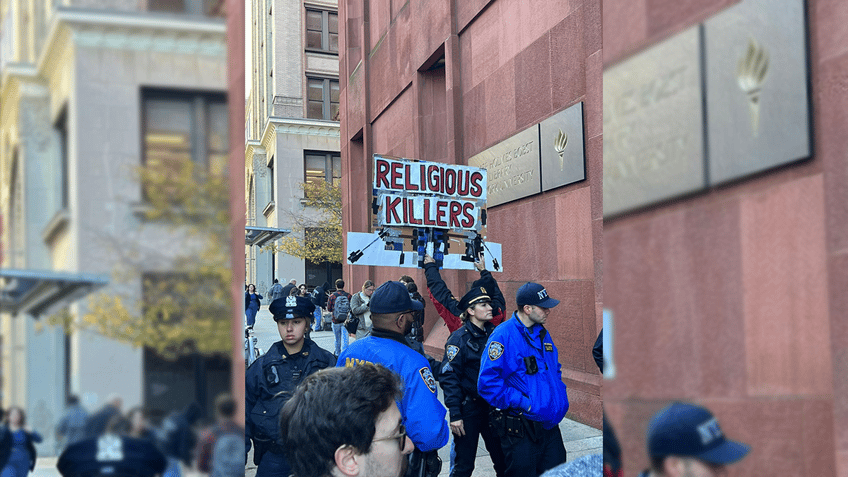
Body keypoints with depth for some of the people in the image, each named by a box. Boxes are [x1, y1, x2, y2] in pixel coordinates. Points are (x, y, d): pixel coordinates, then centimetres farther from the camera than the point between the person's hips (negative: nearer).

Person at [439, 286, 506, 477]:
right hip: (468, 409, -5)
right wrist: (455, 414, -18)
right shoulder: (459, 338, -11)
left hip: (493, 406, 5)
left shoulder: (494, 333, 6)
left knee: (503, 461, 7)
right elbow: (448, 377, -14)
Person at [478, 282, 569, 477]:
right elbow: (488, 384, -21)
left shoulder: (542, 333, 12)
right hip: (520, 429, -8)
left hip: (550, 424, 8)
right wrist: (524, 403, -21)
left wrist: (559, 394, 10)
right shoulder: (503, 336, -15)